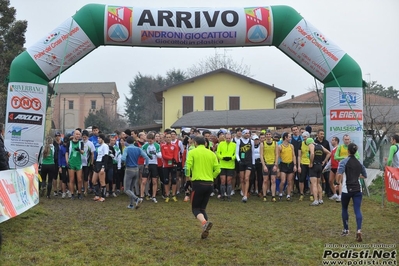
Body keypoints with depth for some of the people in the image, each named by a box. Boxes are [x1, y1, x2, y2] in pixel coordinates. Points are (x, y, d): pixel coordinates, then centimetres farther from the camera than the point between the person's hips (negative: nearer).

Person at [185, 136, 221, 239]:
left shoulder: (192, 152, -2)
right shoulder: (211, 153, 9)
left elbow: (188, 166, -12)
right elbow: (217, 169, 2)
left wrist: (188, 175, 7)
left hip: (198, 183, -4)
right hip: (209, 184, 4)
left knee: (195, 208, 5)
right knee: (203, 208, 18)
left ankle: (205, 222, -23)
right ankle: (205, 230, 7)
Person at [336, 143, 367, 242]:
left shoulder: (344, 161, -6)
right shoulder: (359, 163, 8)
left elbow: (339, 174, -21)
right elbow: (365, 176, 20)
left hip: (347, 190, -3)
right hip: (357, 189, 3)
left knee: (344, 209, 16)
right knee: (357, 210, -3)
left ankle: (346, 230, 27)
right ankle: (359, 230, -22)